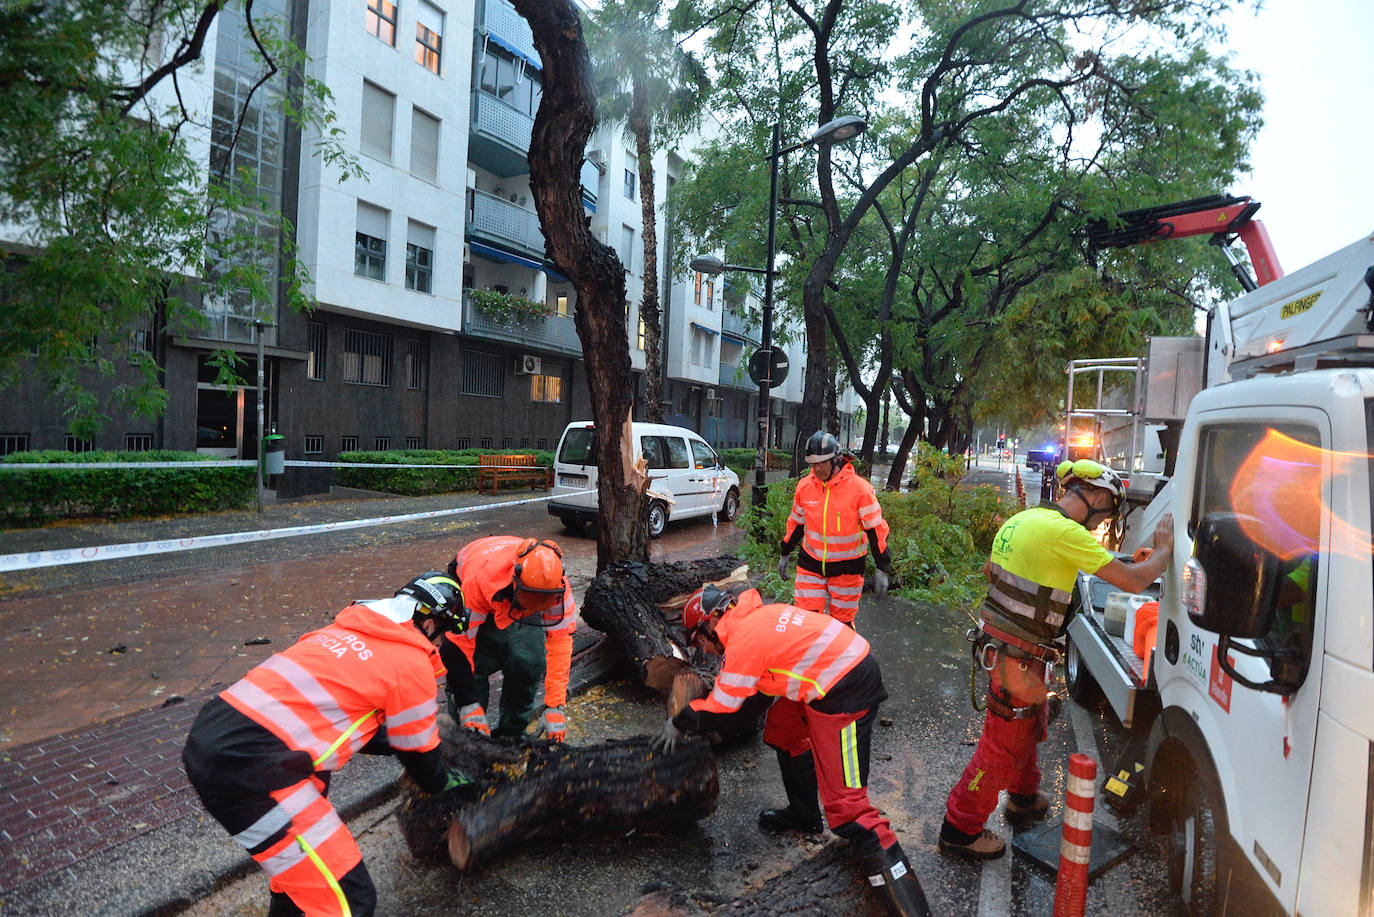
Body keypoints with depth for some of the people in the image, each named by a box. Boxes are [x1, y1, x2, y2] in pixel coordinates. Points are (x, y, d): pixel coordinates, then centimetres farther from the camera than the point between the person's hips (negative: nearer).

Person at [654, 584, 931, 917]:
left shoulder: (744, 640, -15)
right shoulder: (758, 616, 13)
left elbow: (720, 709, -7)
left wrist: (678, 724, 8)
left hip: (846, 693, -10)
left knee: (845, 803, -9)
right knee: (782, 729, 25)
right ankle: (803, 816, 40)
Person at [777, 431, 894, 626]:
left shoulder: (860, 488, -13)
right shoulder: (804, 486, -2)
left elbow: (875, 529, -8)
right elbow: (796, 522, 13)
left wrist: (883, 569, -10)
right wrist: (784, 554, 20)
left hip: (846, 567, -3)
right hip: (810, 564, 3)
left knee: (842, 622, 6)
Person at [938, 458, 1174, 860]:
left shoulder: (1022, 519, 8)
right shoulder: (1064, 532, -21)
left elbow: (989, 569, 21)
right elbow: (1133, 581, -17)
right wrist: (1163, 551, 0)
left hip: (997, 641, 9)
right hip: (1019, 656, -9)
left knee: (1029, 724, 28)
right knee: (1003, 744, 5)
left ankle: (1024, 798, 49)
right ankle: (961, 830, 18)